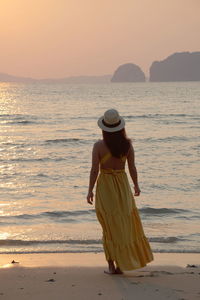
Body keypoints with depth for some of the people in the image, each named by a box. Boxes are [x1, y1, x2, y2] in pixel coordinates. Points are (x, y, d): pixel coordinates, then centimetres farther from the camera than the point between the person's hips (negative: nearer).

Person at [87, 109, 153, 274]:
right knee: (125, 224, 14)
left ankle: (112, 265, 10)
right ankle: (122, 264, 18)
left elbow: (95, 170, -11)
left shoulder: (99, 146, -12)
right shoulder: (127, 144, -7)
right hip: (122, 185, 1)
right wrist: (136, 185, 11)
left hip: (105, 186, -1)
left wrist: (90, 190, -2)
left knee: (110, 226, 8)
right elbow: (132, 168, -3)